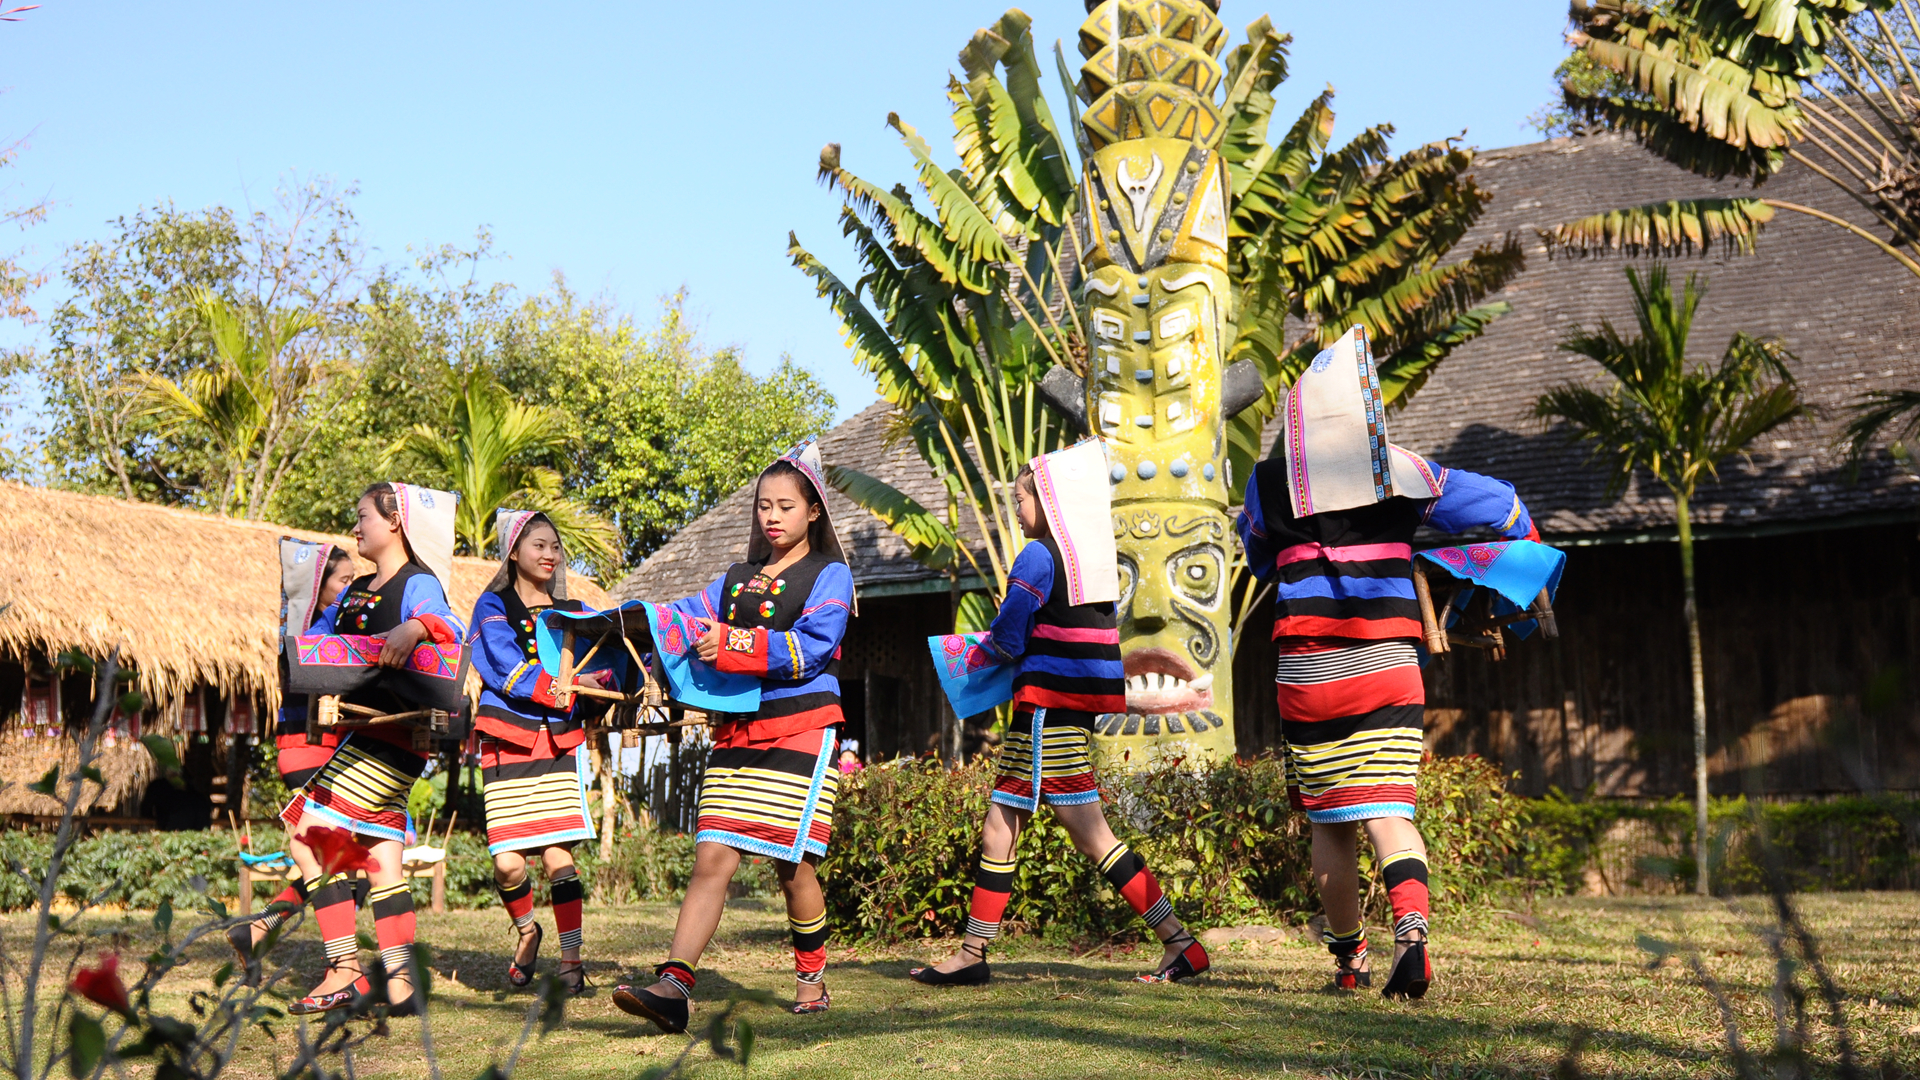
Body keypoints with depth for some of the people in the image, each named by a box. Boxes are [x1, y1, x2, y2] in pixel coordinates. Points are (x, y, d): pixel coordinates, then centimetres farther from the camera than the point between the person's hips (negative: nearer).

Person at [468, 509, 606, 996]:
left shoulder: (573, 612, 17)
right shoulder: (493, 607, 6)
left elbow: (600, 661, 8)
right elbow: (508, 668, -10)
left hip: (560, 743, 2)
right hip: (508, 743, -2)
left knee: (558, 856, -8)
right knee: (508, 863, -7)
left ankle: (570, 957, 0)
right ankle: (527, 930, 21)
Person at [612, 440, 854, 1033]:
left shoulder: (829, 574, 4)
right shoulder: (736, 579, 21)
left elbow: (813, 646, -11)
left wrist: (735, 645, -21)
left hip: (801, 730, -4)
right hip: (736, 733, 4)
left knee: (791, 863, -3)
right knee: (713, 856, -8)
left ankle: (811, 979, 18)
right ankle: (673, 986, -18)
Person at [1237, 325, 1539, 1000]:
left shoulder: (1271, 480, 1)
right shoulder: (1401, 471, 4)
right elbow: (1494, 504, 12)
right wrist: (1523, 540, 33)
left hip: (1309, 675, -1)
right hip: (1390, 672, 1)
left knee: (1329, 824, 11)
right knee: (1388, 813, -2)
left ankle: (1350, 959, 19)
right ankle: (1411, 926, -25)